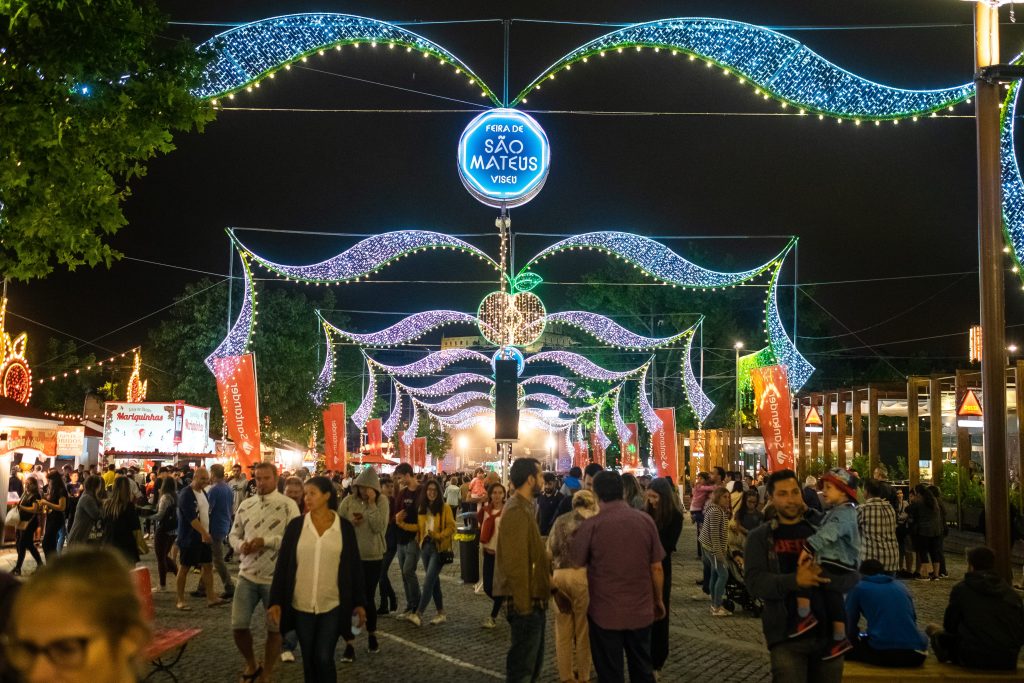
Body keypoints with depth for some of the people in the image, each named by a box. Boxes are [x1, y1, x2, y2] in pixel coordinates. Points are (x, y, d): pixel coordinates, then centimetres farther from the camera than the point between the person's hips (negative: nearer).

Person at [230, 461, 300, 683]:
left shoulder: (288, 505, -9)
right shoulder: (245, 505, 7)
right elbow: (233, 534, 12)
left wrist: (266, 541, -21)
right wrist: (240, 545, -10)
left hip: (276, 578, -4)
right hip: (247, 575, 4)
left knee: (275, 628, 8)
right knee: (238, 626, 5)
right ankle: (250, 664, 30)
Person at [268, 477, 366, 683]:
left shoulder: (345, 527, -2)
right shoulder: (295, 525, -2)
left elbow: (354, 567, 2)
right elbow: (282, 565, -1)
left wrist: (359, 602, 3)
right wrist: (276, 602, -6)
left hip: (332, 606, -1)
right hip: (301, 605, 2)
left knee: (324, 658, -5)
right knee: (308, 659, 11)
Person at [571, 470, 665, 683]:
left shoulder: (591, 525, -14)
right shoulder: (646, 520, -7)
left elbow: (577, 563, -1)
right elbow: (656, 568, 0)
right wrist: (659, 600, 14)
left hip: (605, 612, -3)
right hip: (641, 610, 3)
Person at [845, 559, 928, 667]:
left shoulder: (859, 588, 13)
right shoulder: (901, 586, 24)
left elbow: (850, 622, 15)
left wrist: (855, 639, 36)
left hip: (882, 653, -3)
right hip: (916, 654, 3)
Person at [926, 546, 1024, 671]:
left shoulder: (961, 589, -2)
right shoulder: (1012, 593, 7)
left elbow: (949, 627, 4)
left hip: (973, 659, -4)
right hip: (1008, 663, 5)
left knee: (933, 628, 16)